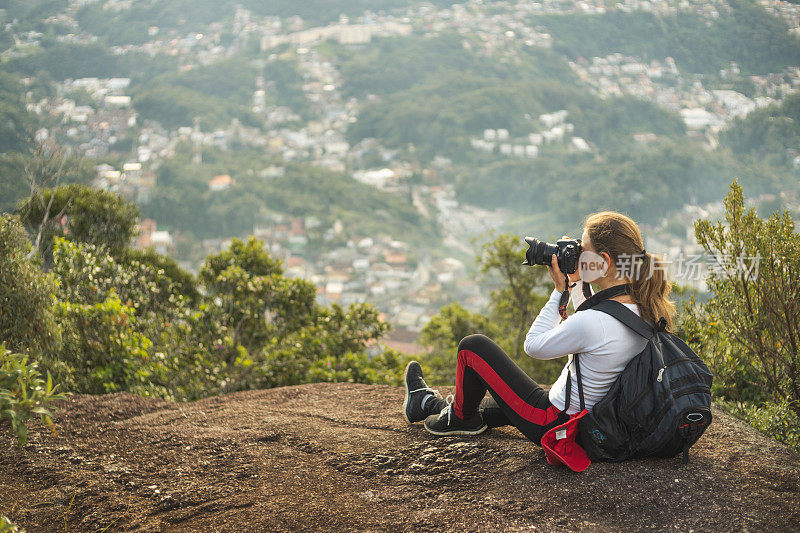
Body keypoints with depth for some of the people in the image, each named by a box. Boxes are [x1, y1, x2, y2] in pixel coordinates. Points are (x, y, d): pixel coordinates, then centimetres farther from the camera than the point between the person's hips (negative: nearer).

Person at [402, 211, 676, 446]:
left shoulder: (593, 322, -32)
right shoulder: (641, 308, -7)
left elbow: (534, 345, -15)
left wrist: (560, 289, -11)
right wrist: (576, 283, 5)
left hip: (556, 427, -9)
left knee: (473, 346, 4)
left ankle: (461, 417, 28)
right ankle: (430, 403, 51)